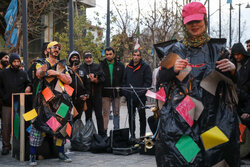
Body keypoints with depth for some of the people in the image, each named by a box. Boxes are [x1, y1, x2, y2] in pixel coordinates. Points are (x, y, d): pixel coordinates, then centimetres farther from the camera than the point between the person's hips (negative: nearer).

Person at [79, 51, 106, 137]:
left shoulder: (97, 66, 11)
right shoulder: (81, 67, 5)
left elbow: (102, 78, 4)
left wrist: (96, 80, -14)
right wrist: (91, 79, -14)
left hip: (97, 94, 1)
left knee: (99, 115, 0)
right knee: (88, 115, 6)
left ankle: (102, 134, 4)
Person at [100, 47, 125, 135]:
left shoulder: (120, 66, 7)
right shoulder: (101, 66, 4)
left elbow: (124, 79, 7)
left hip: (116, 93, 1)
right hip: (105, 94, -1)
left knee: (116, 113, 8)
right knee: (105, 113, 0)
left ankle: (116, 131, 15)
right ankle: (104, 131, 4)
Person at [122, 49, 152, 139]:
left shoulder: (145, 67, -3)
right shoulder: (128, 67, 13)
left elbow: (148, 81, -8)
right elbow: (124, 81, 16)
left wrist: (141, 92, -17)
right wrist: (126, 92, 3)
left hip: (141, 97, -4)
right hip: (129, 97, 5)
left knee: (142, 116, 5)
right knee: (131, 116, 9)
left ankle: (142, 135, 12)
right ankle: (132, 135, 17)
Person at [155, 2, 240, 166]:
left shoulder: (216, 48, 8)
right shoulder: (176, 49, 8)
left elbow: (231, 80, 11)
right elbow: (161, 77, 8)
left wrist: (232, 69, -11)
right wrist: (173, 69, -12)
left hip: (212, 113, 0)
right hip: (180, 113, 0)